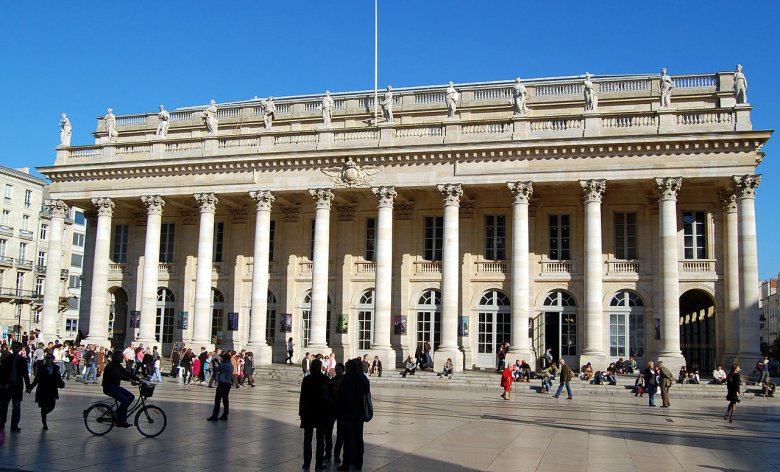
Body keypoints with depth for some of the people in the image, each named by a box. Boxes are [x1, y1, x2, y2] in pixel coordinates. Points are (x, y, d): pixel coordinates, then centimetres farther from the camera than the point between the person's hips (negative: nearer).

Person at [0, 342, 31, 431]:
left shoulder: (23, 360, 3)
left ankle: (14, 425, 4)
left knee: (17, 406, 0)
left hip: (17, 387, 0)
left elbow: (25, 374, 5)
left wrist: (28, 386, 3)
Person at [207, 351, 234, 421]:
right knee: (225, 400, 10)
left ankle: (215, 416, -4)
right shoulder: (231, 365, 11)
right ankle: (225, 416, 12)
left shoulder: (224, 365, -17)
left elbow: (214, 370, -12)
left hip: (222, 384, -9)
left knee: (217, 400, -5)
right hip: (228, 383, 9)